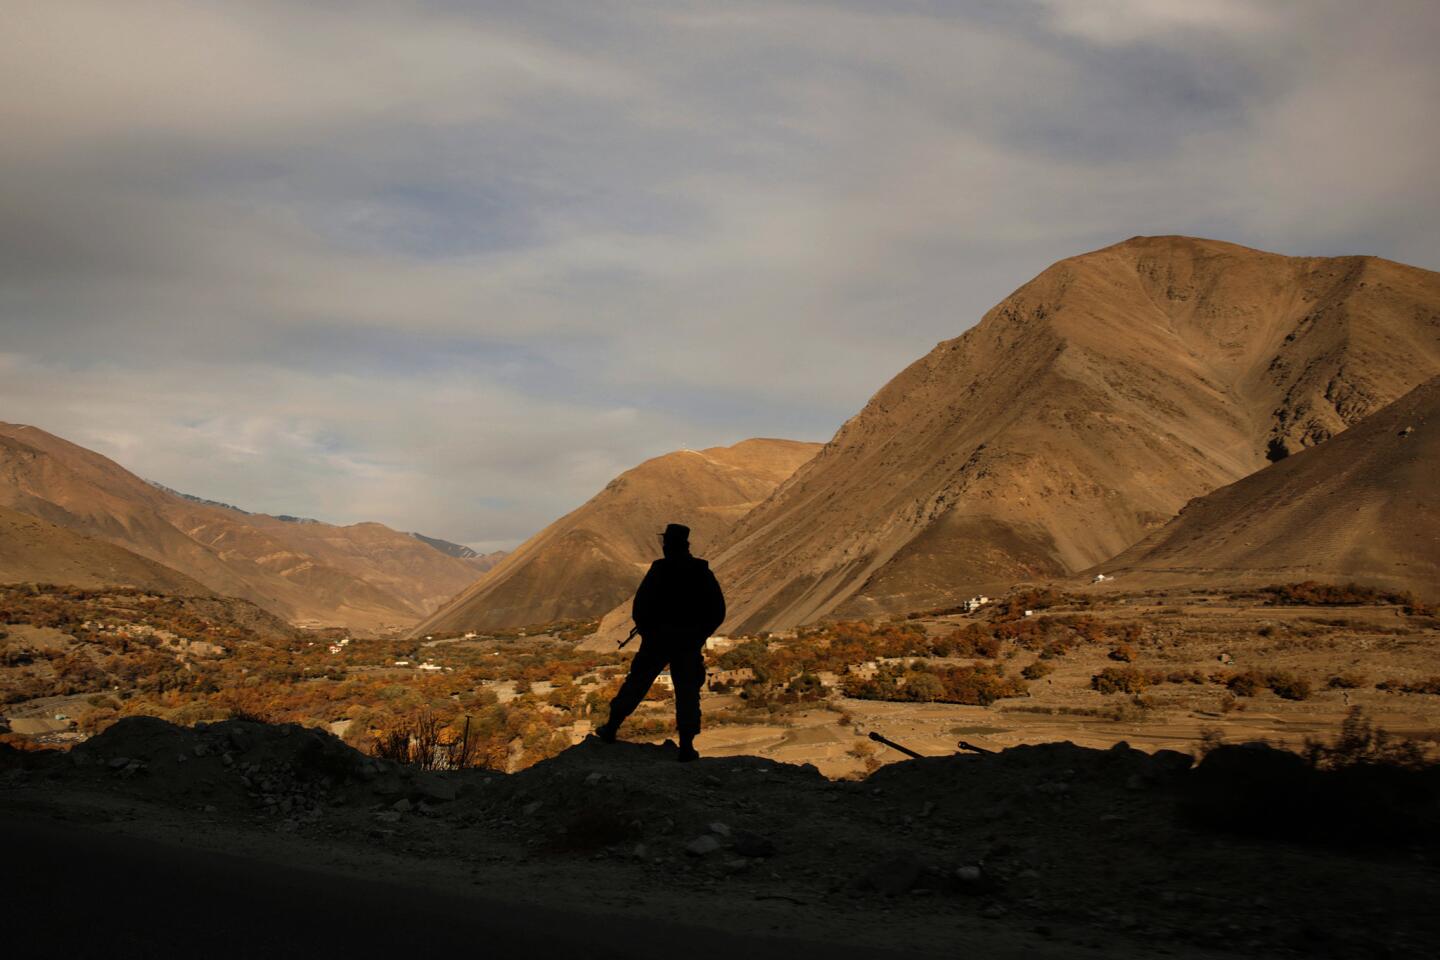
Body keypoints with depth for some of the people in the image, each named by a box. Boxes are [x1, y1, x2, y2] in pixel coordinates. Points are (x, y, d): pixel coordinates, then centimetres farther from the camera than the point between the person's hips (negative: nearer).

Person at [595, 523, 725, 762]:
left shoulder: (659, 570, -11)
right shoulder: (703, 572, -2)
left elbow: (640, 606, -11)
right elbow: (718, 611, 1)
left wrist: (646, 631, 7)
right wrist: (699, 636, 11)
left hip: (657, 641, -1)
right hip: (689, 644, 1)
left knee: (636, 683, 12)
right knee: (687, 693, 6)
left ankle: (611, 728, 21)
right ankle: (686, 746, 1)